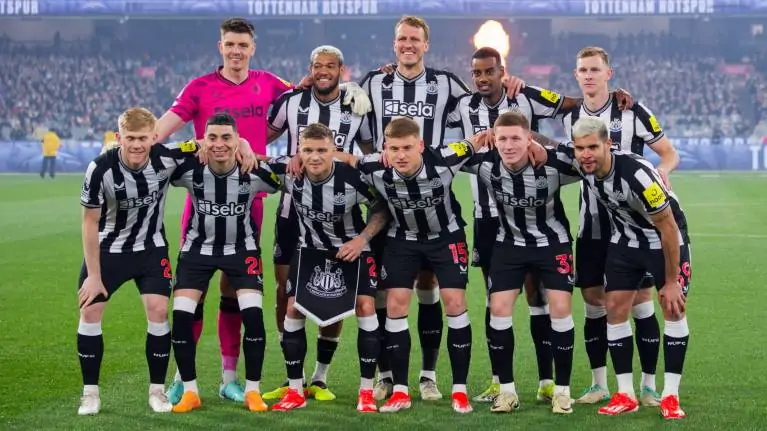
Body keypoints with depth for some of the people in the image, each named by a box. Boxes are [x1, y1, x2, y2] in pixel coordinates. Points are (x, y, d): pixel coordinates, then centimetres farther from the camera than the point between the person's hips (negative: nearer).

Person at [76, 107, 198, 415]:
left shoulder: (167, 158, -22)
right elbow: (90, 222, -15)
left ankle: (157, 389, 6)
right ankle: (90, 392, 9)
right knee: (90, 311, -5)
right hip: (107, 249, -1)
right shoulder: (101, 169, -25)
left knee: (158, 310, -9)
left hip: (150, 248, 1)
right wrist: (94, 274, -13)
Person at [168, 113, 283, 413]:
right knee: (181, 316, -10)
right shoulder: (189, 169, -21)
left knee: (253, 315, -15)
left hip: (242, 248, -1)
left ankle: (252, 391, 2)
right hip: (198, 247, 1)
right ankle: (190, 392, 6)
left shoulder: (255, 172, -22)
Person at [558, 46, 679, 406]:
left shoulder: (631, 112, -7)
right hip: (591, 226, 4)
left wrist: (661, 169, -24)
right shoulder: (569, 116, 5)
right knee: (593, 303, 5)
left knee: (641, 301, -3)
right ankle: (599, 385, 15)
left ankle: (649, 385, 6)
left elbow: (669, 153, -3)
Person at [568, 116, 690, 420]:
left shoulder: (637, 173, -37)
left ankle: (671, 396, -4)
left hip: (665, 239, -5)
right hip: (625, 239, 6)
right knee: (615, 308, -1)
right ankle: (625, 395, 5)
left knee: (673, 309, -10)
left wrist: (671, 281, -20)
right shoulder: (582, 167, -19)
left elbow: (668, 227, -26)